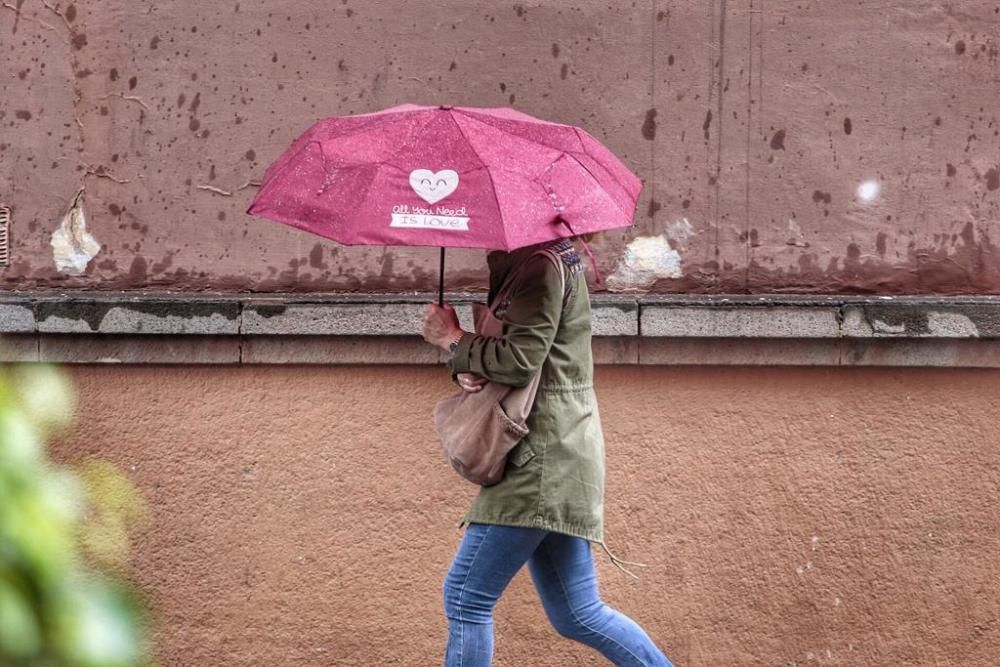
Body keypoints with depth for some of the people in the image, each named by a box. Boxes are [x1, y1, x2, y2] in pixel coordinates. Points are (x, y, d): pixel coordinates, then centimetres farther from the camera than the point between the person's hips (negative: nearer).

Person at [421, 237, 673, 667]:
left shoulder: (543, 265, -15)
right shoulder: (513, 263, 16)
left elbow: (520, 361, -22)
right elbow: (498, 346, 19)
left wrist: (453, 340, -9)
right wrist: (465, 370, -3)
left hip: (545, 457, -10)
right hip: (550, 453, 10)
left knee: (466, 597, -6)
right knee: (577, 615, 13)